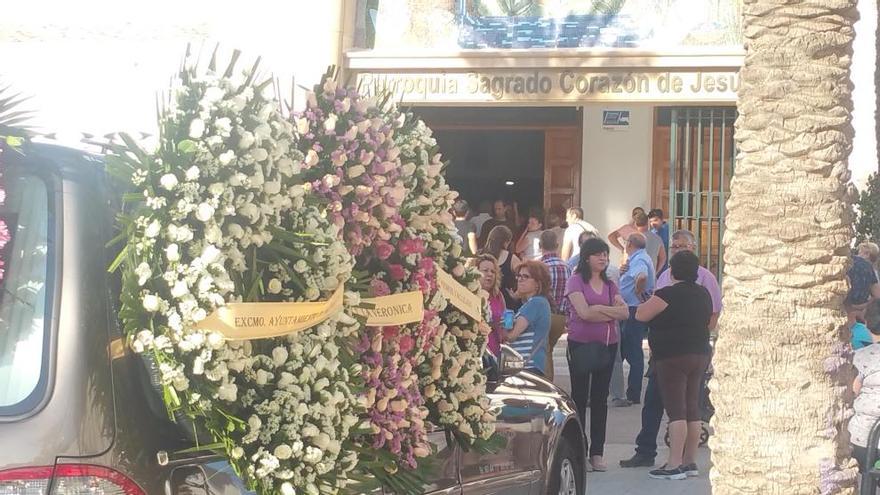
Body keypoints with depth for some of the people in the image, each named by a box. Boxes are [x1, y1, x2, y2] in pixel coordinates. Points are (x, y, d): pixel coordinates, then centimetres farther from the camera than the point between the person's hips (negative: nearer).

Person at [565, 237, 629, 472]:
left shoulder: (609, 285, 13)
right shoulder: (576, 281, -3)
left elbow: (624, 313, 2)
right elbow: (584, 312, -15)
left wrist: (599, 309, -11)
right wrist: (611, 312, -4)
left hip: (607, 345, 5)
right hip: (580, 344, -5)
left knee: (600, 398, 7)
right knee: (580, 397, 0)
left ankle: (597, 452, 11)